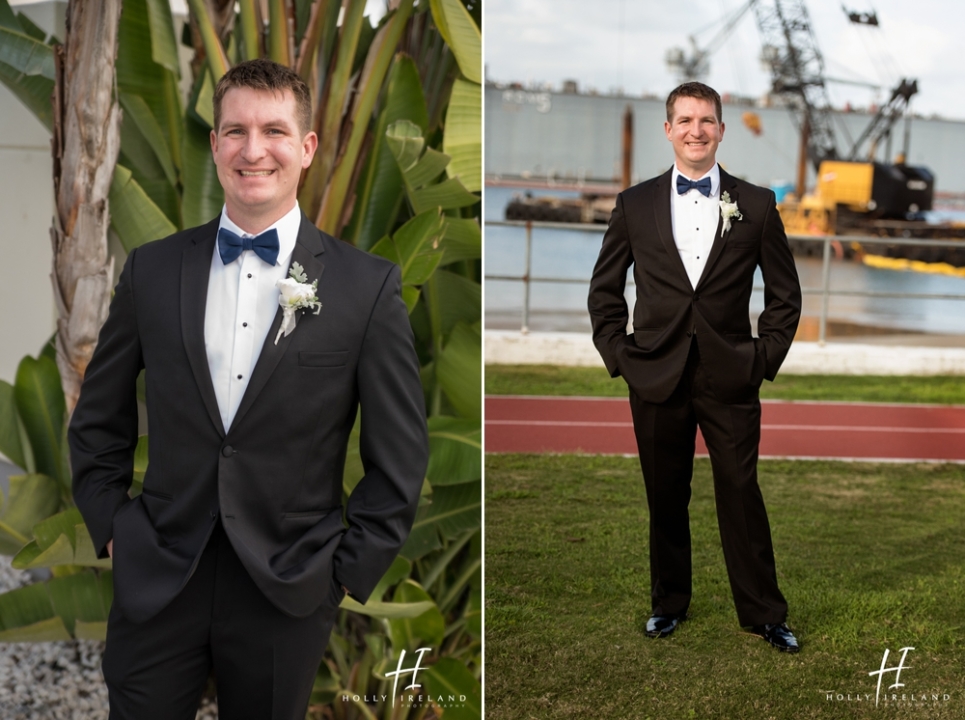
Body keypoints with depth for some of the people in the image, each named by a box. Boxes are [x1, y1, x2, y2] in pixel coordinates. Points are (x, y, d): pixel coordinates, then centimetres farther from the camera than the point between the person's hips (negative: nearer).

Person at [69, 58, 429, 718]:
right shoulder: (152, 270, 2)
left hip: (287, 596, -1)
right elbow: (98, 422, 12)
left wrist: (347, 573, -3)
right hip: (156, 585, 2)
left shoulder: (369, 286, -6)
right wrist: (111, 529, 6)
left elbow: (400, 459, -2)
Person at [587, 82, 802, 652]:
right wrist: (617, 353, 2)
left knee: (741, 495, 3)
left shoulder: (757, 205, 3)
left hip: (730, 377, -1)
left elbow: (786, 293, 8)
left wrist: (766, 357, 0)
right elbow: (605, 289, 11)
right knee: (666, 498, 10)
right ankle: (669, 603, 26)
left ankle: (764, 613, 16)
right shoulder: (635, 204, 5)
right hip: (656, 376, 1)